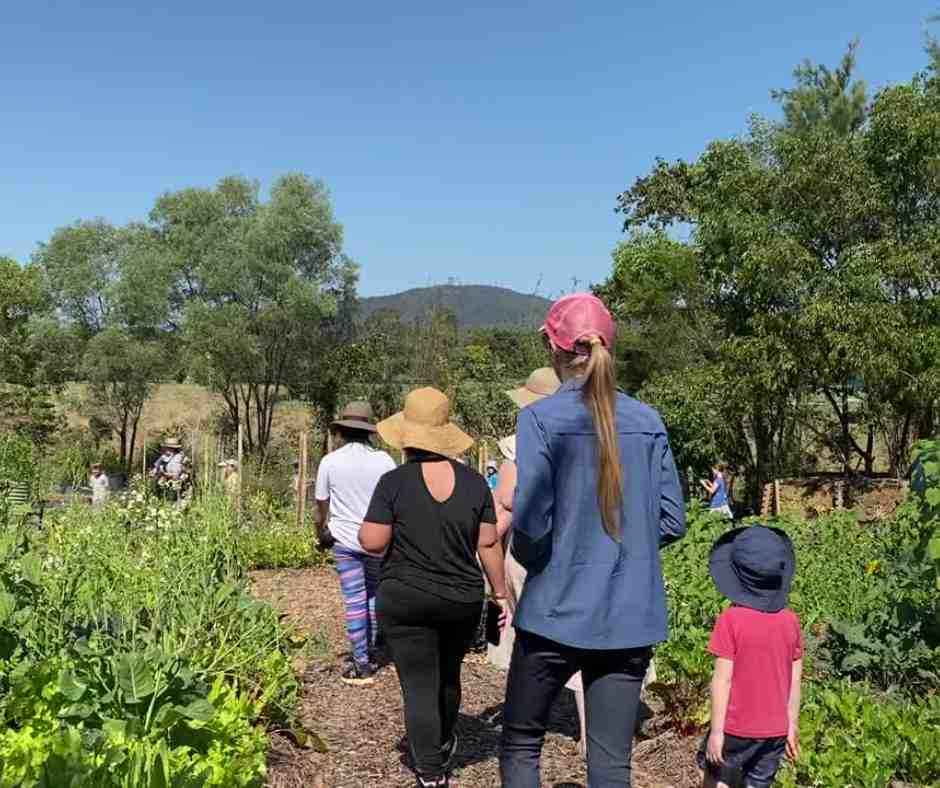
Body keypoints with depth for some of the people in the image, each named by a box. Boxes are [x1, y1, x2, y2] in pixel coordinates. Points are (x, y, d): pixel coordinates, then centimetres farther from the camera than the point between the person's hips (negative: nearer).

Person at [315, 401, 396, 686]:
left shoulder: (330, 462, -4)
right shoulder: (384, 460, -3)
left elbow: (321, 506, 3)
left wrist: (323, 535, 20)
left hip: (345, 540, -1)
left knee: (354, 599, 2)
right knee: (374, 594, 17)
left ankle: (362, 664, 5)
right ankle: (370, 650, 23)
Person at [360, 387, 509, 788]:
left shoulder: (394, 482, -12)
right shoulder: (473, 481, -3)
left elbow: (372, 542, -12)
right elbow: (488, 544, -1)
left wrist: (367, 526, 9)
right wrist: (500, 593, 8)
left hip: (406, 601, -4)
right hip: (463, 601, 4)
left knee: (419, 687, 3)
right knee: (448, 677, 24)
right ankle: (443, 745, 46)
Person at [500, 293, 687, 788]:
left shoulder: (540, 418, -10)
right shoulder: (647, 421, 2)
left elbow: (531, 525, -15)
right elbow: (672, 521, 4)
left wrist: (527, 556, 6)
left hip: (556, 612, -3)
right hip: (630, 617, 4)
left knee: (520, 746, 15)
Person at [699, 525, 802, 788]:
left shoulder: (731, 620, -16)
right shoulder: (790, 621, -3)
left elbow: (722, 679, -15)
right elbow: (795, 681, 3)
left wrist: (716, 731, -9)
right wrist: (792, 727, 13)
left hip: (737, 728, -3)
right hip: (775, 730, 4)